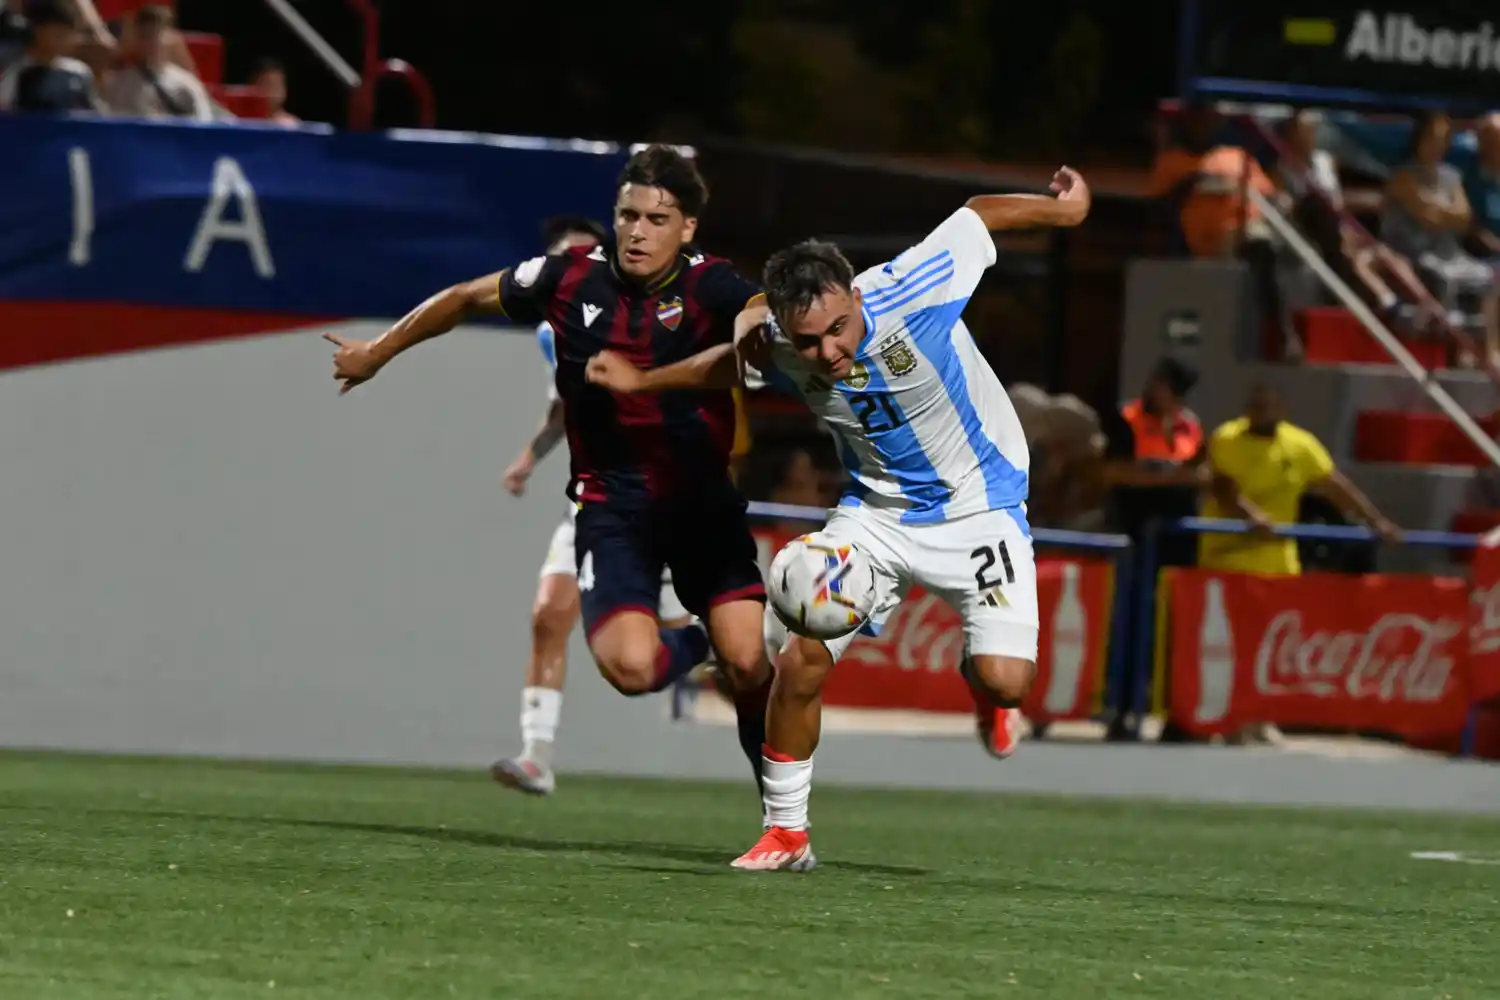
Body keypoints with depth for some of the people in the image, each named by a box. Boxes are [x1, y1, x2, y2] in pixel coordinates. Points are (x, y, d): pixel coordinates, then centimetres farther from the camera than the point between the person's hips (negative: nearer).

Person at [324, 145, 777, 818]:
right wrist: (376, 353, 24)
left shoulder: (710, 288, -11)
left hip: (704, 501, -1)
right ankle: (688, 645, 17)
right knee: (631, 667, -21)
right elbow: (466, 300, 14)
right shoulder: (571, 279, -3)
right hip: (612, 503, 1)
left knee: (749, 664, -13)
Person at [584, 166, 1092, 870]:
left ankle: (979, 680, 22)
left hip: (978, 505, -3)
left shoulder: (911, 291, -30)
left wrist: (1057, 208, 2)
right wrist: (641, 381, 17)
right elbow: (734, 361, 11)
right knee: (800, 657, -11)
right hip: (876, 510, 3)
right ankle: (786, 834, 9)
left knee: (1006, 678, -19)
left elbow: (978, 215, -12)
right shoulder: (778, 349, -17)